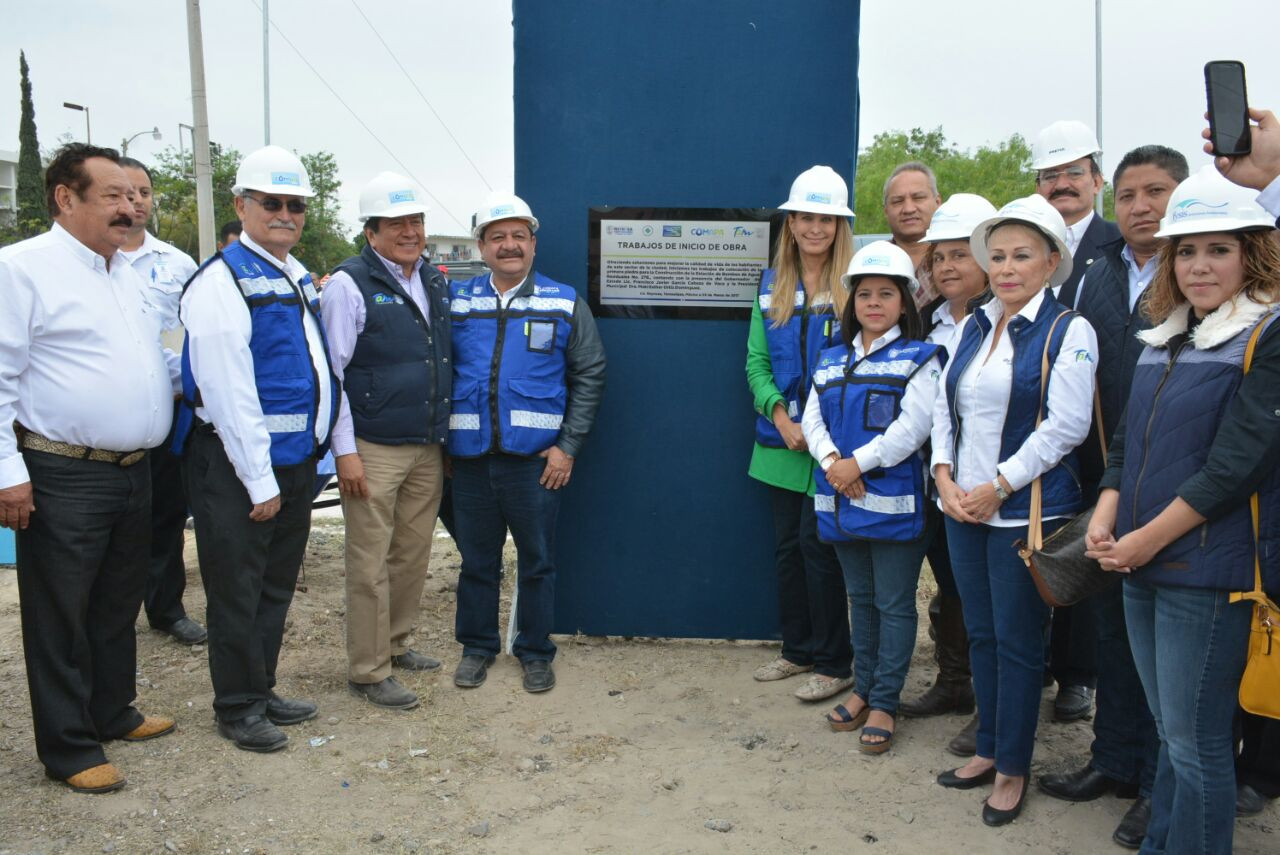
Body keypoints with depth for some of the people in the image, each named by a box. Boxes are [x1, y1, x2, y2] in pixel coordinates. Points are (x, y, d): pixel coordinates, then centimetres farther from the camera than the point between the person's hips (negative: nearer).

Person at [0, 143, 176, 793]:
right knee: (61, 618, 4)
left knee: (119, 606, 19)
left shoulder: (128, 274, 15)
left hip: (133, 473, 8)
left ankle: (113, 713, 35)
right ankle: (68, 750, 16)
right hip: (62, 478, -8)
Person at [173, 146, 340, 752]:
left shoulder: (297, 277, 12)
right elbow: (226, 390, -19)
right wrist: (260, 480, -19)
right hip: (237, 466, -8)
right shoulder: (223, 281, -15)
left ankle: (261, 691, 33)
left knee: (277, 586, 18)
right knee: (238, 593, 5)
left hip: (295, 459, 8)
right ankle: (237, 708, 21)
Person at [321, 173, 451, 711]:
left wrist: (447, 434, 17)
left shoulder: (435, 282, 12)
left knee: (413, 556, 14)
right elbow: (330, 373, -10)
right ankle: (367, 672, 11)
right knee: (370, 566, 0)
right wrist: (345, 450, -13)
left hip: (428, 449, 6)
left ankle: (395, 645, 30)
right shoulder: (349, 285, -7)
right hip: (374, 450, -6)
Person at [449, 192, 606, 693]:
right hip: (470, 458, 2)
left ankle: (535, 652, 24)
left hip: (536, 459, -1)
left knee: (537, 561, 8)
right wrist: (441, 441, 3)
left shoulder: (564, 303, 4)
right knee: (476, 560, 12)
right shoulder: (457, 301, 8)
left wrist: (568, 445, -5)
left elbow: (589, 375, 3)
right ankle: (477, 647, 29)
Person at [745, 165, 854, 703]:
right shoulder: (772, 285, 8)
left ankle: (834, 664, 12)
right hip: (781, 439, 5)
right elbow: (756, 361, 6)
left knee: (817, 542, -3)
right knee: (787, 544, 12)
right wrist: (780, 416, -9)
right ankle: (797, 650, 28)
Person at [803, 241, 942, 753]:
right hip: (842, 500, 6)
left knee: (894, 604, 4)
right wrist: (831, 461, -11)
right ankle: (863, 689, 31)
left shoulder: (919, 357, -4)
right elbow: (813, 419, 7)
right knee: (860, 598, 17)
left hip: (894, 502, -5)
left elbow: (914, 425, -15)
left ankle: (884, 703, 15)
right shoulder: (831, 359, 12)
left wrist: (858, 462, -17)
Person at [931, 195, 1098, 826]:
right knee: (981, 633, 15)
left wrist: (998, 487, -16)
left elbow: (1067, 425, -15)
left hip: (1026, 511, -6)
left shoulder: (1068, 331, -8)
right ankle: (989, 749, 31)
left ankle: (1012, 768, 20)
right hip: (963, 507, 6)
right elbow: (944, 406, 11)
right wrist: (945, 476, -3)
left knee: (1018, 643, 4)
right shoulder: (972, 327, 10)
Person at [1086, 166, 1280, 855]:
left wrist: (1150, 538, -16)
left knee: (1197, 740, 3)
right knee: (1169, 729, 19)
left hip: (1207, 570, -7)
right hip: (1140, 566, 7)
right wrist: (1105, 515, -2)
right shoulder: (1163, 338, 13)